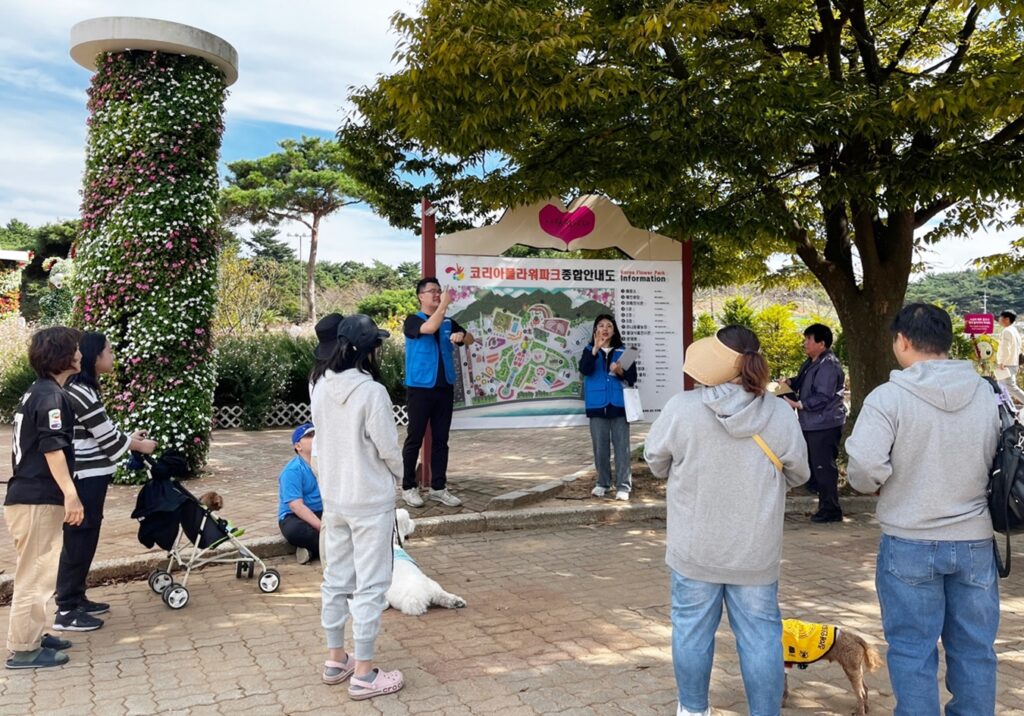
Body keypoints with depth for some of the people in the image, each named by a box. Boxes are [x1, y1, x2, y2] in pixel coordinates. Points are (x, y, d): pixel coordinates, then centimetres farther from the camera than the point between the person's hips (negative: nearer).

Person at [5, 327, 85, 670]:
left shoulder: (37, 391, 16)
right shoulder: (51, 395, -14)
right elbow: (52, 448, -22)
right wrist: (70, 493, -23)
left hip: (30, 496, 10)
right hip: (37, 500, -10)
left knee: (38, 572, 18)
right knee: (35, 574, -3)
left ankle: (32, 635, 27)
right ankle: (23, 649, 4)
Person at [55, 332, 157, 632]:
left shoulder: (83, 389, 12)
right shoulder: (81, 394, -21)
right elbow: (109, 438, -15)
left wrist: (129, 438, 14)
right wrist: (140, 445, 0)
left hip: (87, 478, 10)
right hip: (83, 480, -10)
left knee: (83, 540, 17)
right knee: (78, 542, -2)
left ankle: (76, 599, 28)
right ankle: (65, 612, 6)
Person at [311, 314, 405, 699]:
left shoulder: (321, 388, -1)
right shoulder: (372, 391, -21)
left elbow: (324, 438, 7)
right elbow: (388, 447, -14)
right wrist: (401, 473, 4)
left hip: (333, 497, 7)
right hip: (370, 501, -7)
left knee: (336, 579, 17)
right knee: (370, 585, 3)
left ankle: (336, 660, 30)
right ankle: (364, 674, 11)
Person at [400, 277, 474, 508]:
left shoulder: (449, 322, 12)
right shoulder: (413, 321, -3)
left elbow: (470, 340, 9)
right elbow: (430, 327, -22)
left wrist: (461, 335, -12)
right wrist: (444, 305, -12)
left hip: (445, 388, 5)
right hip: (419, 388, -5)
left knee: (440, 439, 8)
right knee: (415, 439, 1)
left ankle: (438, 487, 15)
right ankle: (408, 487, 10)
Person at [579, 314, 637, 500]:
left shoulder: (623, 351, 6)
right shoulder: (590, 350, 6)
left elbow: (632, 377, 2)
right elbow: (584, 369, -14)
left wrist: (620, 372, -18)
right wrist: (596, 348, -25)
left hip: (619, 405, 0)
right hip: (597, 405, 1)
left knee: (621, 446, -2)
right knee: (600, 446, 7)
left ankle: (623, 485, 1)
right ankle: (602, 483, 18)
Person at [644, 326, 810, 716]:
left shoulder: (681, 408, -15)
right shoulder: (780, 414, -10)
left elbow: (655, 460, 0)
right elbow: (798, 474, 4)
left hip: (694, 550, 0)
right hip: (755, 552, 1)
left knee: (693, 629, 16)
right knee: (760, 635, 12)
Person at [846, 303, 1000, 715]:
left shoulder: (889, 397, -15)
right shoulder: (988, 394, -1)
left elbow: (865, 468, -23)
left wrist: (873, 485, -1)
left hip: (909, 543, -4)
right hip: (975, 541, 4)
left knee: (912, 650, 8)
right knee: (974, 650, 17)